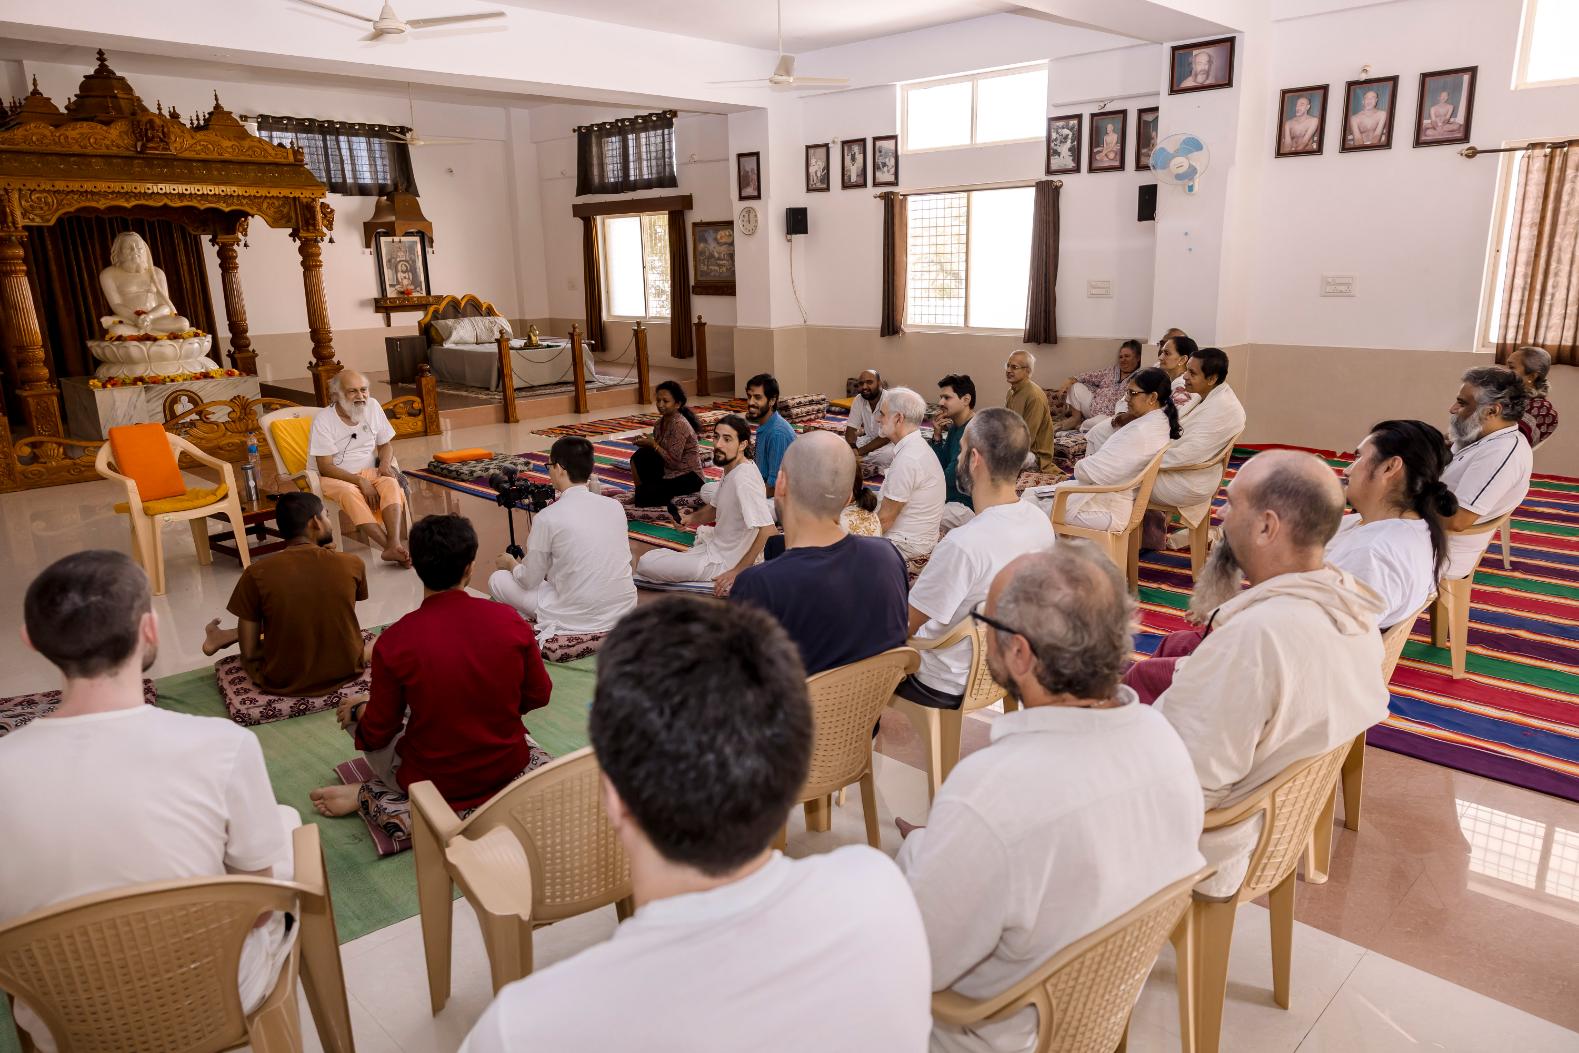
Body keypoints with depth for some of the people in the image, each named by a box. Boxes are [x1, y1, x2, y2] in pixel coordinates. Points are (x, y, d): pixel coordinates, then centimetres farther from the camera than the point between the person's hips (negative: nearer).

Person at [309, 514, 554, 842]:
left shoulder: (394, 642, -19)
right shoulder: (510, 621, -14)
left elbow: (376, 734, -8)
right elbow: (538, 696, -1)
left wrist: (357, 711, 15)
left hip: (432, 778, 1)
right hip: (507, 768, 0)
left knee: (354, 712, 21)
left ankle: (364, 796, 3)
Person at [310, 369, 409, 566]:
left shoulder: (372, 406, 2)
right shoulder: (323, 419, -11)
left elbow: (384, 445, 14)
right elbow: (325, 467, -13)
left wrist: (385, 463, -9)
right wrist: (360, 481, -25)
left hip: (369, 472, 4)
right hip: (335, 477, -4)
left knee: (391, 484, -30)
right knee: (350, 493, -37)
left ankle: (394, 545, -48)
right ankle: (392, 547, -47)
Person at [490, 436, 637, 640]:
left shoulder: (547, 518, -13)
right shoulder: (615, 506, 1)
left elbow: (529, 580, -2)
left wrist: (511, 563, 21)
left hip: (579, 620, -6)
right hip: (624, 611, 6)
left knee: (498, 580, 12)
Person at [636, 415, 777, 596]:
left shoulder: (744, 479, -28)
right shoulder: (731, 469, 2)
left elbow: (767, 530, -32)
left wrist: (737, 572, -28)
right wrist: (692, 518, -2)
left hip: (722, 562, -10)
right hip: (717, 543, 11)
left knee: (645, 563, -17)